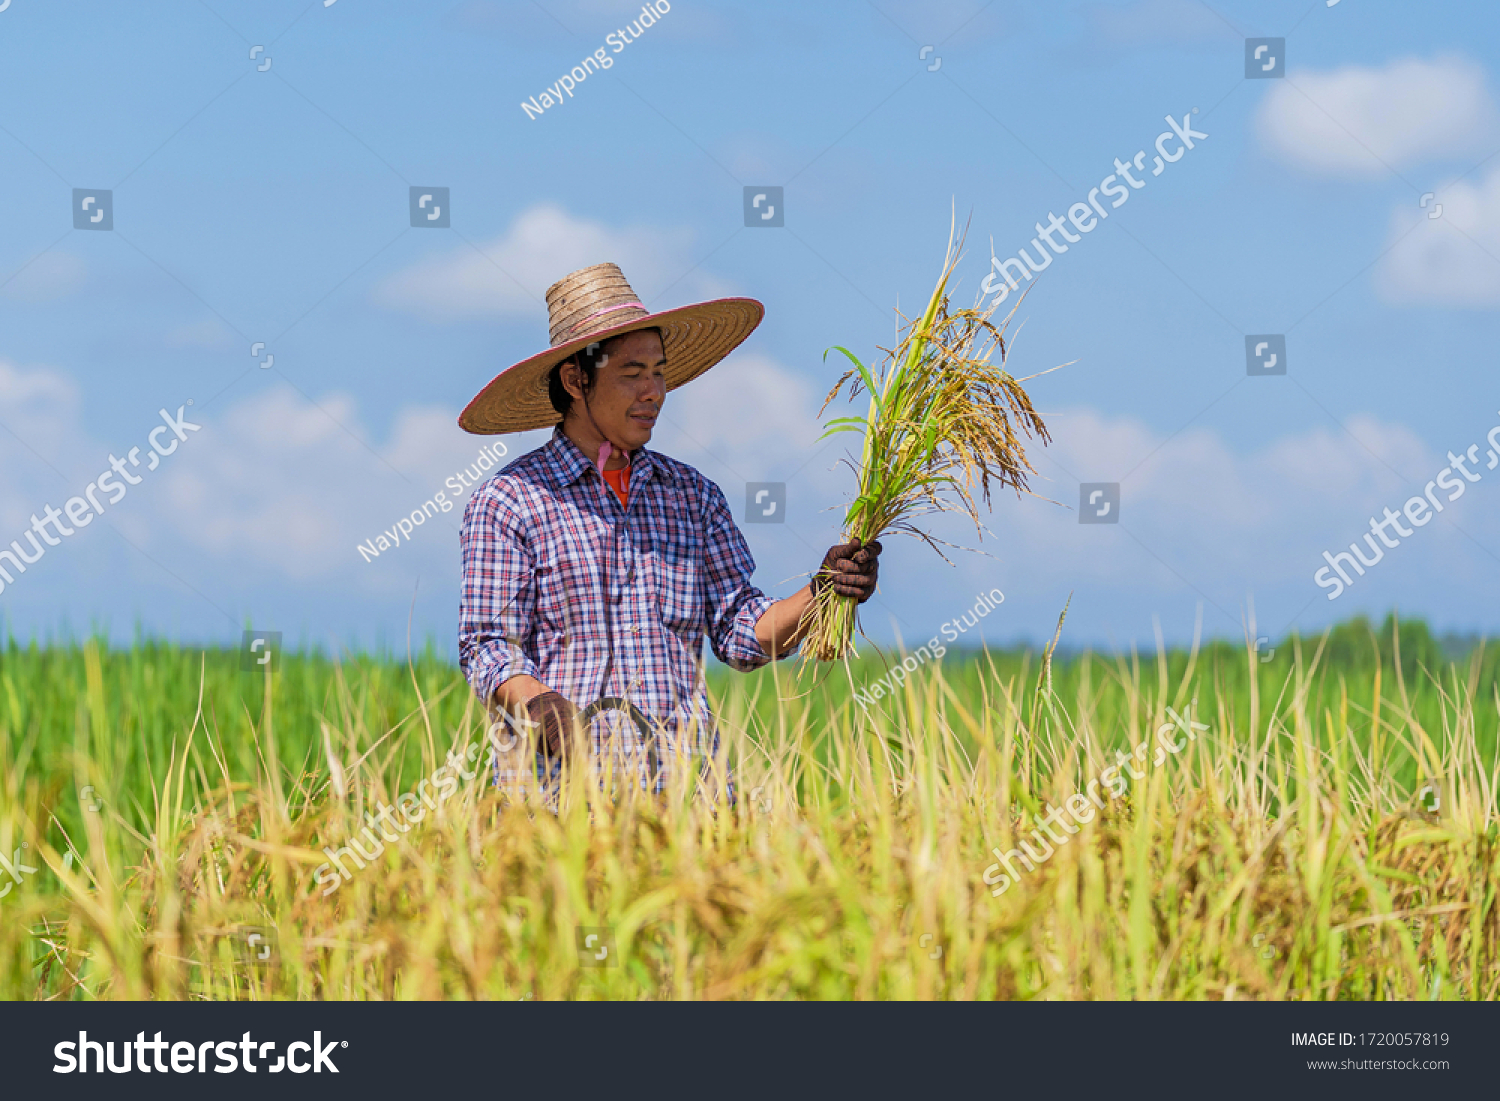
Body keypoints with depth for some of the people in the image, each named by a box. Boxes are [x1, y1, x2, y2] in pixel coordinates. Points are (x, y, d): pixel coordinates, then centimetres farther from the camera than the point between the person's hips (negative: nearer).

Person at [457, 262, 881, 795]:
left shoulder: (693, 496, 18)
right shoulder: (507, 502, 5)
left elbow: (742, 634, 14)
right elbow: (488, 649, -1)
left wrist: (821, 592, -4)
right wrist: (541, 706, -20)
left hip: (685, 776, 4)